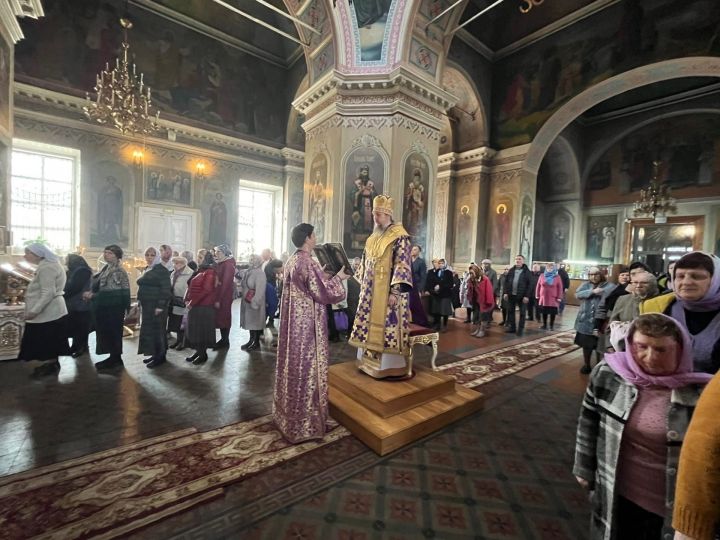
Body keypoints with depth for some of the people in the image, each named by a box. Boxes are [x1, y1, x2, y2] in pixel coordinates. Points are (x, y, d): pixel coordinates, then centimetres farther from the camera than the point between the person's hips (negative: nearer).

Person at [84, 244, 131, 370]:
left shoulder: (118, 271, -16)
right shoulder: (106, 268, 11)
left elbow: (112, 293, -20)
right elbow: (100, 287, 15)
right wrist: (91, 294, -2)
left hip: (113, 308, -9)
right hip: (105, 308, 9)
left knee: (113, 332, 1)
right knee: (106, 332, 14)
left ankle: (116, 359, 13)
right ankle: (113, 357, 24)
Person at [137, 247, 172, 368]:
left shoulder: (162, 270, -12)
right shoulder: (147, 269, 15)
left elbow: (165, 289, -18)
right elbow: (144, 286, 20)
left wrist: (160, 306, -23)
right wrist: (141, 303, 14)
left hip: (156, 305, -9)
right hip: (147, 305, 9)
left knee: (157, 329, -5)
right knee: (149, 329, 12)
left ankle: (160, 356, 4)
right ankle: (155, 354, 21)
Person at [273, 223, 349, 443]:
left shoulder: (291, 261, 8)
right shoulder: (308, 263, -21)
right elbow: (323, 293, -20)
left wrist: (324, 275, 16)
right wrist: (338, 277, -6)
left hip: (292, 321, 9)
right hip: (308, 324, -9)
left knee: (293, 364, 19)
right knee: (307, 367, 3)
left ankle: (288, 413, 35)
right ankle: (306, 423, 18)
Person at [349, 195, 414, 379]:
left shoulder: (399, 236, -10)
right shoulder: (374, 236, 13)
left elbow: (402, 265, -16)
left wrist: (395, 291, -22)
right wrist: (363, 285, 15)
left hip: (388, 290, -7)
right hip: (371, 290, 8)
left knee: (386, 326, -2)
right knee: (370, 325, 12)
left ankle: (388, 366, 12)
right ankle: (368, 360, 26)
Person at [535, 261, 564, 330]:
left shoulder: (557, 277, -2)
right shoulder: (542, 276, 4)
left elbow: (560, 288, -2)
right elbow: (538, 286, 8)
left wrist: (559, 297, -6)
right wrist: (537, 295, 7)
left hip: (553, 299, -2)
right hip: (543, 298, 2)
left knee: (553, 313, 5)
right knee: (544, 312, 9)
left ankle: (552, 325, 19)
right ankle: (544, 325, 22)